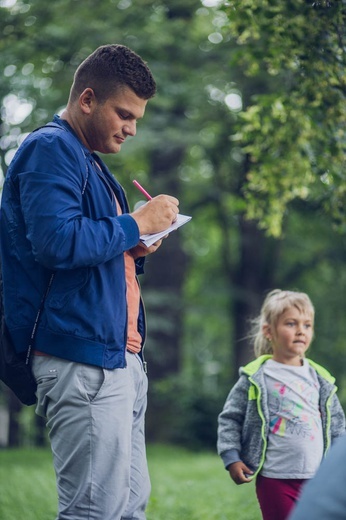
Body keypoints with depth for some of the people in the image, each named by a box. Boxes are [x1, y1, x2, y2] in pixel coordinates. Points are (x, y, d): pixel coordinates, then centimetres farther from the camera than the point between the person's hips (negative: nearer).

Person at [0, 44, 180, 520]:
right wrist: (136, 224, -11)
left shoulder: (89, 161, 23)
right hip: (83, 359, -10)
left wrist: (133, 250, 10)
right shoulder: (50, 149, -8)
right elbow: (57, 241, -23)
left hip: (120, 355, 10)